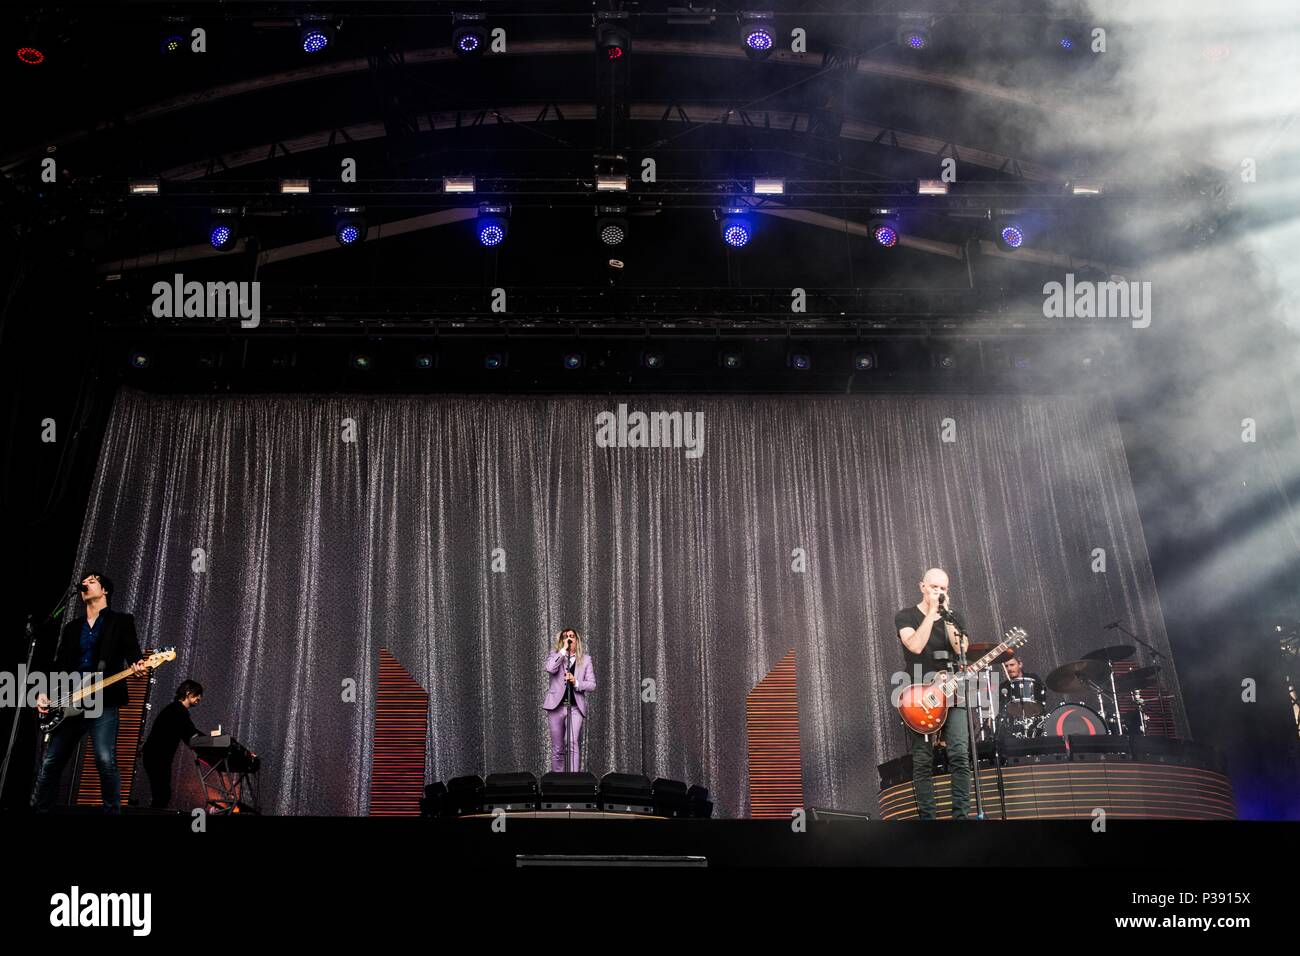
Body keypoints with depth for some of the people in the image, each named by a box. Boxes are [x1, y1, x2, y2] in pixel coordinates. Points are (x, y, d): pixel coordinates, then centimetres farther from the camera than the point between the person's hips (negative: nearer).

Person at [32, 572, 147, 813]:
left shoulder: (121, 621, 8)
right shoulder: (71, 628, 22)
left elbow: (133, 652, -4)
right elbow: (58, 666, 19)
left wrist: (138, 666, -27)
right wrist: (44, 693, 4)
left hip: (103, 702, -5)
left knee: (106, 761, -16)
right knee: (50, 762, 5)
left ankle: (113, 811, -8)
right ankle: (37, 809, 16)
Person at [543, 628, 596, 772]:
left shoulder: (585, 659, 11)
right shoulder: (555, 655, 9)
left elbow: (592, 685, 5)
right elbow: (550, 668, -14)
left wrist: (575, 682, -12)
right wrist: (564, 650, -12)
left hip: (576, 707, -1)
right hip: (556, 706, 1)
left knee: (573, 743, -19)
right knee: (557, 748, 6)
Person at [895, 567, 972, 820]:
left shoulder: (954, 618, 14)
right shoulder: (905, 617, 5)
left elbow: (962, 650, -4)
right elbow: (916, 645, -15)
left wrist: (945, 615, -8)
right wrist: (932, 613, -12)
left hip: (952, 692, 2)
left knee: (960, 755, -9)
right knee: (923, 761, -1)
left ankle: (961, 815, -5)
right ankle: (927, 816, 4)